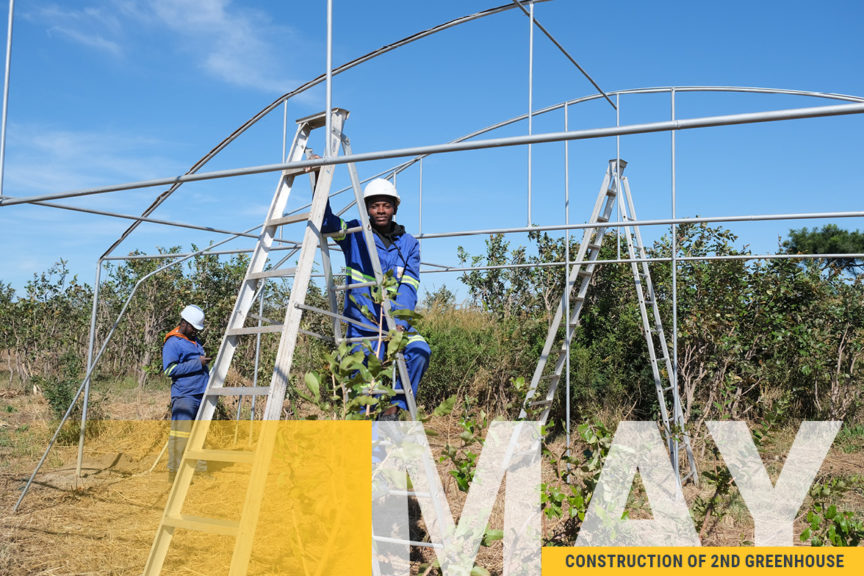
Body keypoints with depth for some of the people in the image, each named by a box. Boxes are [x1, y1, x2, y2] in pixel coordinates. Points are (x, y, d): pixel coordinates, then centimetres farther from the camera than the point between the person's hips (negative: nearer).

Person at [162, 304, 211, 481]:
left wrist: (206, 363, 15)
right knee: (180, 434, -8)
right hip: (184, 395, -8)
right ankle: (174, 471, -2)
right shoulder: (173, 343, -7)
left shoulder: (195, 340, 20)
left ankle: (201, 469, 18)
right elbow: (169, 369, -18)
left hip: (201, 394, 9)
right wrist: (197, 363, -18)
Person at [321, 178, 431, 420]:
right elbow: (324, 220, -7)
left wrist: (400, 324, -17)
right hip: (362, 325, -1)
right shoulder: (354, 234, 5)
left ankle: (394, 407, -17)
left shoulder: (409, 244, 7)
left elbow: (409, 287, -3)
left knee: (420, 350, -27)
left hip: (397, 325, 1)